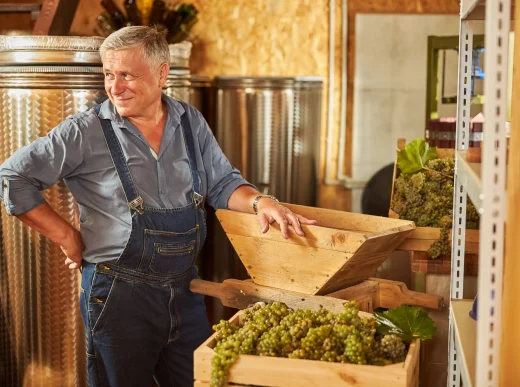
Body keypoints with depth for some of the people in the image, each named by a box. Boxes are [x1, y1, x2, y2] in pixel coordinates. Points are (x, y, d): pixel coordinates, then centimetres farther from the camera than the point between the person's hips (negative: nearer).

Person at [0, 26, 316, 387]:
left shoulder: (191, 122, 4)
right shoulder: (86, 133, -9)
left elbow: (222, 183, 9)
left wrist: (259, 201, -11)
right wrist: (68, 238, -8)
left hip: (185, 289, 4)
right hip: (119, 294, -4)